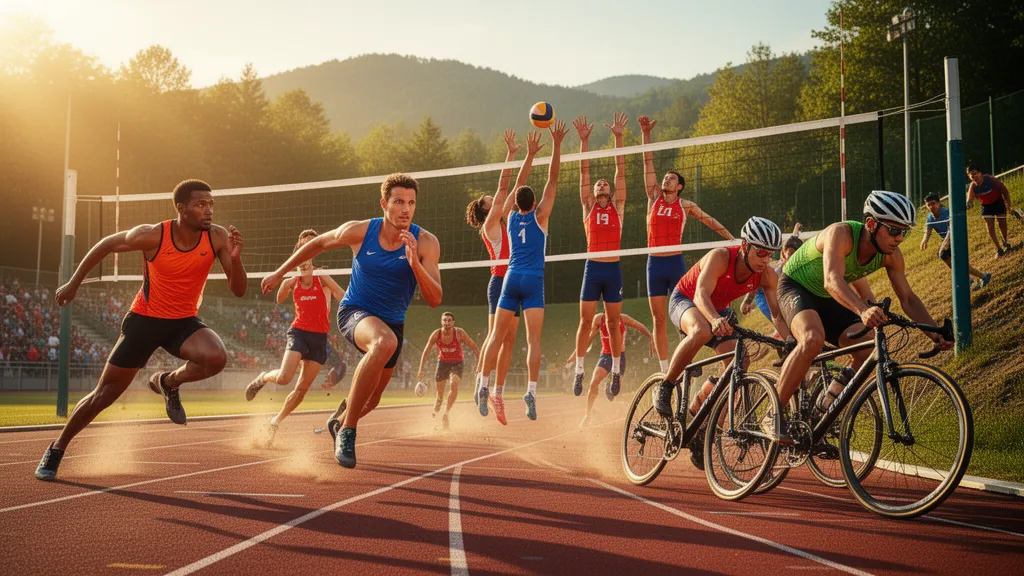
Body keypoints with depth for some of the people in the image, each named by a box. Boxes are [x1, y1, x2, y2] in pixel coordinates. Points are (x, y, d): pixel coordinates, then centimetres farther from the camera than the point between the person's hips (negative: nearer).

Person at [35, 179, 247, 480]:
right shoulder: (152, 235, -20)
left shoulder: (217, 237, -15)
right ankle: (56, 449, 25)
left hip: (185, 322, 2)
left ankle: (168, 382, 2)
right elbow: (106, 244, -1)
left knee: (216, 357, -31)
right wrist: (74, 283, 5)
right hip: (144, 320, -1)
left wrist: (235, 258, -33)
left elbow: (238, 290, -14)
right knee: (103, 395, 2)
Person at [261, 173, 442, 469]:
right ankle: (347, 432, -27)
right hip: (354, 312, -3)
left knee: (369, 402, 17)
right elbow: (318, 243, 6)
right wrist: (280, 273, 11)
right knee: (385, 341, -39)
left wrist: (415, 263, -36)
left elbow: (434, 299, -21)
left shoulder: (425, 242, -15)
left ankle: (339, 421, 56)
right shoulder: (359, 231, -14)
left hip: (392, 321, 3)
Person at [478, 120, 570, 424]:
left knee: (496, 336, 7)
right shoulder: (539, 216, 0)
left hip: (511, 279, 4)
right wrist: (556, 144, 2)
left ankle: (484, 387, 1)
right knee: (534, 339, -8)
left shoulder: (512, 216, 10)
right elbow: (552, 179, 1)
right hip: (533, 281, -3)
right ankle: (531, 391, -19)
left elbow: (518, 187, 24)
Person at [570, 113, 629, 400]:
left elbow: (621, 170, 4)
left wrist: (618, 137, -2)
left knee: (613, 323, 6)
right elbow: (584, 172, 3)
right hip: (592, 268, 0)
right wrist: (584, 140, -4)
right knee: (585, 321, 0)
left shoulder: (617, 207, 9)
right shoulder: (588, 207, 9)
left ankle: (616, 370, 15)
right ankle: (579, 370, 7)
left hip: (613, 269, 0)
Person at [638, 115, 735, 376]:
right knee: (658, 320, 2)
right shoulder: (654, 198, 8)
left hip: (676, 263, -2)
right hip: (655, 264, 2)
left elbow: (709, 220, 17)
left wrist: (732, 239, 18)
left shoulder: (685, 205, 6)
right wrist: (646, 133, -2)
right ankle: (664, 369, 7)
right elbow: (648, 162, 4)